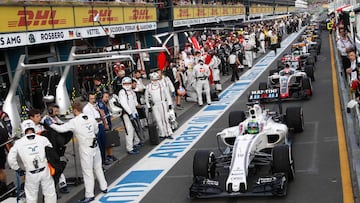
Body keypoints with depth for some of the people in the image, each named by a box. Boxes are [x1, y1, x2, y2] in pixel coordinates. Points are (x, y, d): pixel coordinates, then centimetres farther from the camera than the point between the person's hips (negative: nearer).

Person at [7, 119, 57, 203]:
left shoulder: (18, 143, -5)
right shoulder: (43, 139, -6)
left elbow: (10, 159, -2)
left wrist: (18, 169, 11)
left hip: (31, 174, 0)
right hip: (44, 171, 0)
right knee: (50, 193, 15)